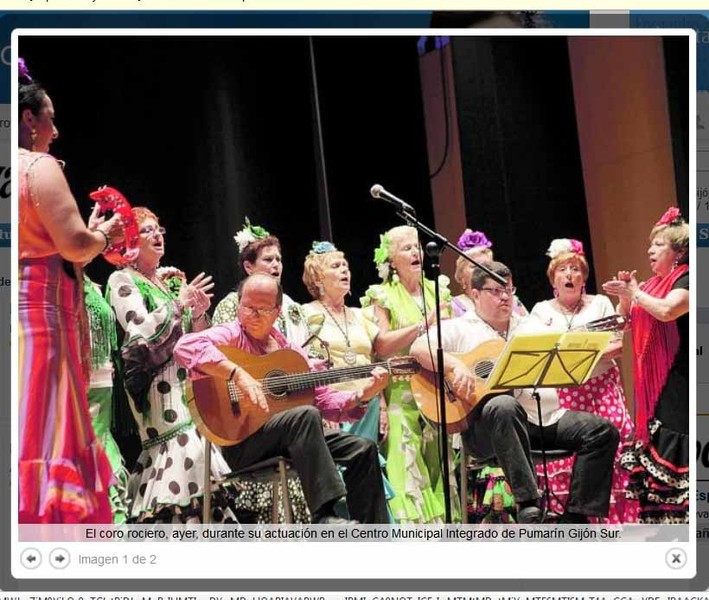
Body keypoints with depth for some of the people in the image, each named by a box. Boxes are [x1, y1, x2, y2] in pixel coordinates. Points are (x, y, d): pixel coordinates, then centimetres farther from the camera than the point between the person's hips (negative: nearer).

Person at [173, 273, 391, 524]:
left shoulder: (290, 351, 17)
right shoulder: (232, 335, -4)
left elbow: (325, 400, 17)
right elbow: (185, 347, -26)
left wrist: (362, 396, -1)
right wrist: (238, 374, -33)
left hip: (295, 436, 8)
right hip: (240, 440, -7)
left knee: (363, 449, 0)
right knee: (307, 415, -32)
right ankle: (324, 517, -35)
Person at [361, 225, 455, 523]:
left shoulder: (437, 289, 15)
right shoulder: (382, 295, 1)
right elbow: (382, 346, -12)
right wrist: (424, 324, -16)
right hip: (402, 396, -5)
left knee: (441, 464, 3)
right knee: (409, 468, -10)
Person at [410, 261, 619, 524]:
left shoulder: (531, 328, 24)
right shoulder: (460, 329, 8)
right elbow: (418, 348, -8)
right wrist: (454, 365, -25)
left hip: (544, 418, 6)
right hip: (487, 424, -6)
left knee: (603, 431, -9)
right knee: (504, 406, -40)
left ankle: (575, 517, -10)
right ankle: (528, 506, -40)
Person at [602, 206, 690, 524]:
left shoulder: (686, 280, -9)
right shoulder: (654, 283, 16)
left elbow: (667, 310, -28)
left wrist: (635, 292, -15)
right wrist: (624, 296, 2)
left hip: (676, 382, -9)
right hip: (650, 382, 9)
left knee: (674, 454, -11)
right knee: (653, 447, 11)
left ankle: (680, 518, -7)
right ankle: (657, 518, 17)